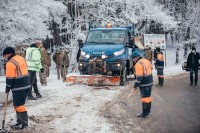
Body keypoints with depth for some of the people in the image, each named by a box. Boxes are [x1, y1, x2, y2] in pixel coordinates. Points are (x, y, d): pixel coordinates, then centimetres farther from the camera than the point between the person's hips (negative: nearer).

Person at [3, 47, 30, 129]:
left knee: (19, 105, -2)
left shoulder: (10, 63, -15)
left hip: (18, 88, -9)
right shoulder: (21, 58, 13)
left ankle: (24, 123, 3)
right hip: (26, 85, 9)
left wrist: (8, 88, -1)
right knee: (18, 104, 17)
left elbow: (10, 78, -14)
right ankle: (20, 122, 23)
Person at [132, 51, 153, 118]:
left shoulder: (138, 64, -17)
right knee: (148, 97, 15)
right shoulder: (147, 61, 9)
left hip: (144, 84, -8)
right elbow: (151, 69, 15)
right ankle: (148, 111, 25)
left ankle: (145, 113, 4)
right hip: (150, 82, 8)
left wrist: (136, 85, -12)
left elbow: (139, 76, -21)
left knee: (144, 97, -1)